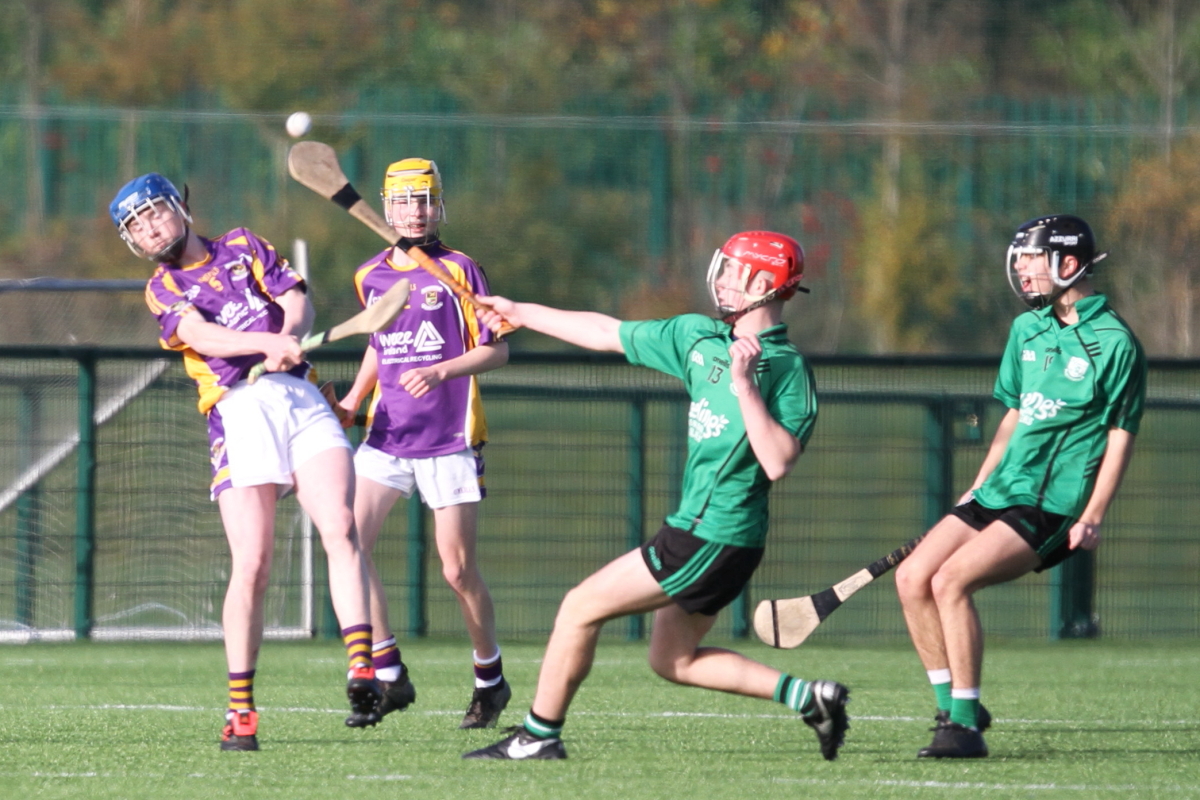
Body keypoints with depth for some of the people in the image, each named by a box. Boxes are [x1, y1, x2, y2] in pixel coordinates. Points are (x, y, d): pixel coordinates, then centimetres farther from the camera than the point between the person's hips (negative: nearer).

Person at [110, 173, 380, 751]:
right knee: (251, 566, -10)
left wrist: (289, 338, -13)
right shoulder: (162, 290, 14)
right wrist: (268, 341, -22)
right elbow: (202, 336, -5)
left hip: (300, 398, 2)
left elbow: (296, 302, 10)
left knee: (340, 529, -19)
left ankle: (361, 667, -25)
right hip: (237, 413, -2)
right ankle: (240, 711, -4)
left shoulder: (243, 247, 21)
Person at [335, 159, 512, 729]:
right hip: (387, 436, 4)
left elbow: (495, 351, -6)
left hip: (450, 441, -4)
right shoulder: (370, 276, 10)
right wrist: (352, 399, 12)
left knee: (458, 571, -4)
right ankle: (389, 676, -6)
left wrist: (440, 371, -21)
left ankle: (490, 678, 19)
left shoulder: (458, 270, -4)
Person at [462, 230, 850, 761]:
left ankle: (539, 735, 7)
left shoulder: (787, 369, -14)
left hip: (712, 537, -9)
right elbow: (609, 334, 18)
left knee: (581, 608, -3)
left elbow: (778, 462, -25)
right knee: (673, 661, 15)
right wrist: (521, 313, 22)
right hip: (696, 530, 9)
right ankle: (807, 697, 10)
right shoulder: (699, 337, 9)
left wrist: (744, 385, -28)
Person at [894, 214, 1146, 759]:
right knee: (912, 579, -4)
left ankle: (966, 726, -18)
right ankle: (953, 708, 7)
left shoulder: (1114, 342, -8)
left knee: (951, 580, -24)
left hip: (1052, 506, -8)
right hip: (1001, 491, 8)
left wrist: (1093, 517, -15)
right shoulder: (1027, 329, 14)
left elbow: (1120, 434, -8)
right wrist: (977, 489, 20)